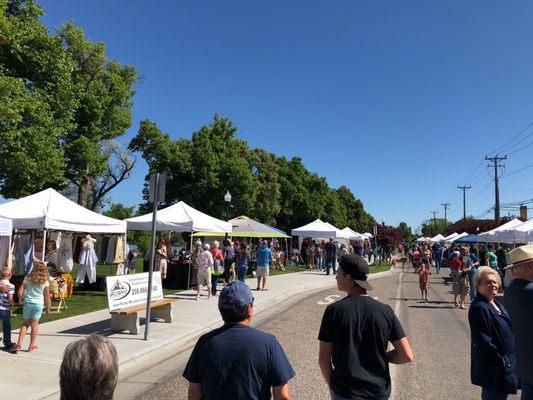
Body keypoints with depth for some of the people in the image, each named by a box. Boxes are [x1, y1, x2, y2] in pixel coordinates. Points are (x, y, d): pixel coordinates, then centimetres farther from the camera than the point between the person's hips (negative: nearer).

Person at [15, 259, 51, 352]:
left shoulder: (28, 278, -2)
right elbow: (47, 296, -3)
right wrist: (48, 307, 7)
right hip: (38, 303, -1)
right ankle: (31, 346, 14)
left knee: (25, 324, 14)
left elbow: (20, 291, -3)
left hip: (27, 302, 1)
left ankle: (19, 344, 9)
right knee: (34, 324, 9)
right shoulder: (45, 281, -6)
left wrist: (20, 299, 17)